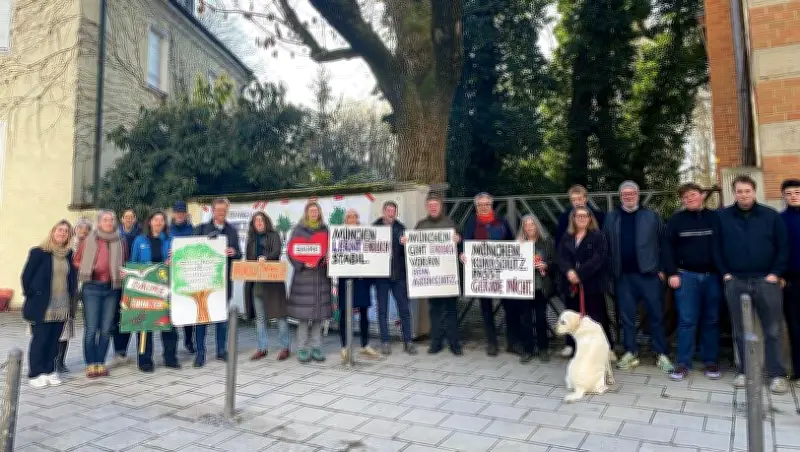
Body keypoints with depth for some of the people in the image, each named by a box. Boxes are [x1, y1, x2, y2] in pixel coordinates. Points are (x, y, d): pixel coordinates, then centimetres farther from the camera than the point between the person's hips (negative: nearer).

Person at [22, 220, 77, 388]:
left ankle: (49, 371, 21)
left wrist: (72, 297, 9)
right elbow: (26, 275, -4)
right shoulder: (39, 252, -6)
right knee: (39, 339, 1)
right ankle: (35, 374, 12)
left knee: (54, 340, 10)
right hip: (42, 306, -4)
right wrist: (31, 295, -4)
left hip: (62, 307, 5)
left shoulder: (68, 254, 9)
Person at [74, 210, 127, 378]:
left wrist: (123, 273, -4)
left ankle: (100, 363, 17)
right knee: (91, 328, -2)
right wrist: (89, 269, -8)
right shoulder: (89, 241, 2)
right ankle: (90, 364, 8)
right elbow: (77, 261, 10)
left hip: (112, 289, 2)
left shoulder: (121, 242, 8)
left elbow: (125, 263, 16)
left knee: (106, 329, 6)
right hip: (92, 288, -2)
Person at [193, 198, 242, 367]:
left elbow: (239, 254, 8)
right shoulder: (202, 228, 5)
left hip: (224, 278, 2)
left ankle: (221, 350, 19)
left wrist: (234, 252, -13)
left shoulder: (232, 230, 10)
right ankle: (200, 353, 7)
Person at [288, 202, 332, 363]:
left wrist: (329, 258, -7)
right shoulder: (299, 230, 4)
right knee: (304, 313, -2)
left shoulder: (325, 230, 12)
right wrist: (303, 264, -16)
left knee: (319, 312, 4)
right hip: (304, 274, -3)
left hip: (321, 275, 3)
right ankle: (302, 348, 7)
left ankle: (316, 347, 13)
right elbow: (291, 252, -1)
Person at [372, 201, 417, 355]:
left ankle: (407, 342, 11)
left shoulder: (401, 228, 9)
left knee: (404, 309, 3)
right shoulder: (374, 228, 5)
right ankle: (385, 342, 14)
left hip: (399, 274, 1)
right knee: (382, 310, 5)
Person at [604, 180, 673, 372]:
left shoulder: (651, 216, 3)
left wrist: (662, 269, -5)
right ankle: (630, 353, 17)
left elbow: (663, 242, 1)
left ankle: (662, 355, 13)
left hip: (649, 273, -2)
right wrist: (610, 270, -1)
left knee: (656, 315, 3)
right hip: (623, 276, 2)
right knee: (627, 316, 7)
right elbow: (606, 246, 6)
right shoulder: (611, 218, 8)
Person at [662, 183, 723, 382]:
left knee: (711, 320, 8)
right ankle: (683, 363, 2)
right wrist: (672, 273, -6)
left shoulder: (715, 218, 5)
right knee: (687, 320, -2)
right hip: (687, 275, -1)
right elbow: (667, 247, 2)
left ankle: (710, 361, 18)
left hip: (712, 275, 1)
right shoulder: (676, 219, 3)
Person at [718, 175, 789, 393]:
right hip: (735, 282, 1)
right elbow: (716, 247, 6)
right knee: (740, 330, 8)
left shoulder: (771, 215, 2)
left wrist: (776, 273, -5)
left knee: (773, 330, 2)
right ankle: (744, 371, 18)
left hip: (766, 280, -1)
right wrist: (724, 273, -1)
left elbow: (783, 246, 3)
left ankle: (777, 374, 11)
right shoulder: (722, 217, 3)